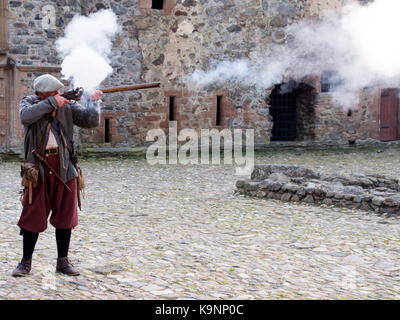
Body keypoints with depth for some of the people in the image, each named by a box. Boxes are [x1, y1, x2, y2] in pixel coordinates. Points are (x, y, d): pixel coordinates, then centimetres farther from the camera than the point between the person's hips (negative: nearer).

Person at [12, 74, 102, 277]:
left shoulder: (68, 106, 4)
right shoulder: (29, 103, 1)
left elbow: (91, 121, -1)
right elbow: (26, 116, -22)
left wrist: (93, 101, -14)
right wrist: (51, 103, -20)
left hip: (64, 167, 2)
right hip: (38, 168, -2)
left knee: (65, 215, 5)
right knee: (32, 216, 1)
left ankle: (63, 261, 17)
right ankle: (26, 262, 15)